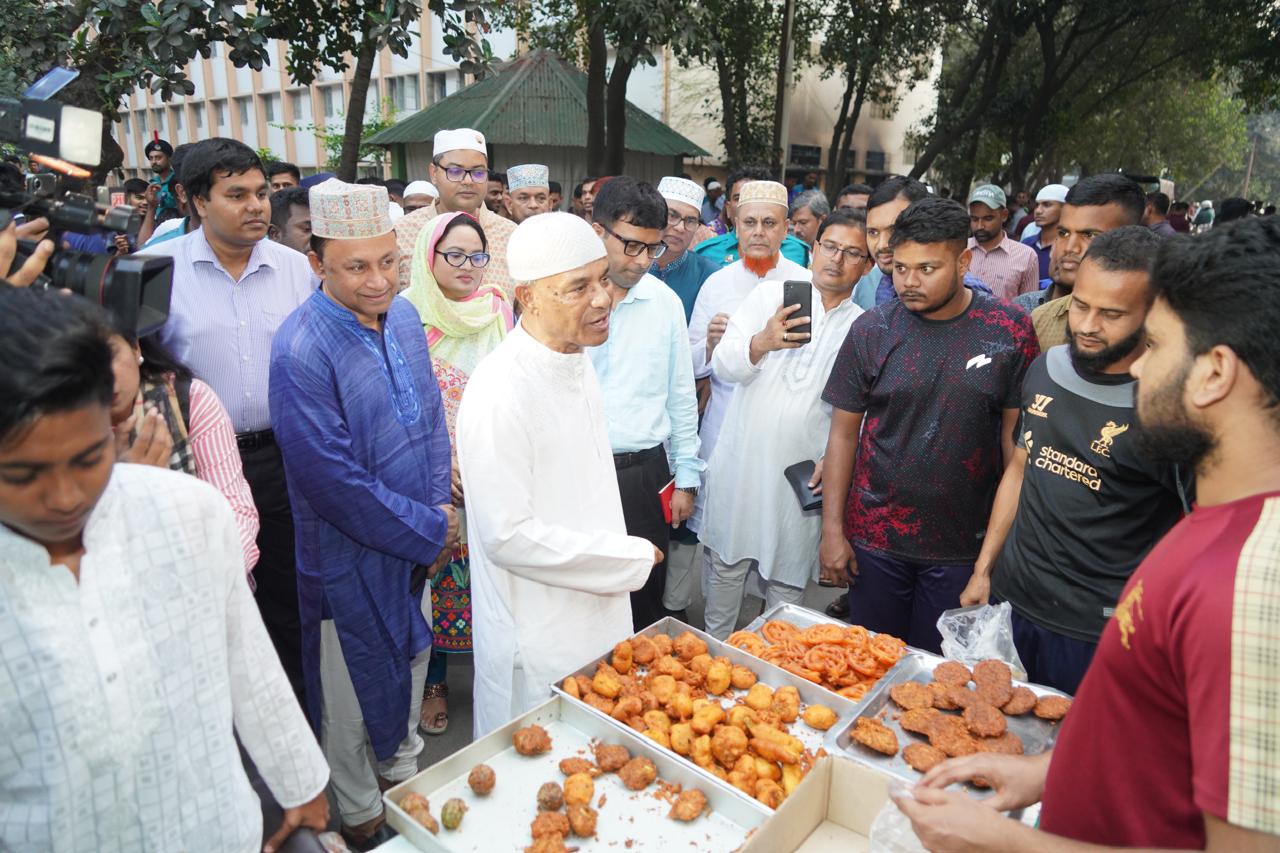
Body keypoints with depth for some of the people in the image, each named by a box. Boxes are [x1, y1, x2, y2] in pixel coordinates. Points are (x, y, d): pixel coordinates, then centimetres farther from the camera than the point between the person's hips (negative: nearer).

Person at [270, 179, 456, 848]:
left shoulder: (402, 315, -3)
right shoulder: (302, 351, -25)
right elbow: (334, 481, -25)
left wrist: (437, 513, -2)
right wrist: (430, 531, -16)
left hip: (416, 542, 7)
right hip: (349, 557, -6)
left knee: (411, 663, 25)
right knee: (352, 690, 15)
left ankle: (403, 770, 52)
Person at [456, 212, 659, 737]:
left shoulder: (576, 359, 1)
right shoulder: (499, 394, -28)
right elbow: (508, 536, -28)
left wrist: (620, 559, 11)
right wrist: (632, 558, -20)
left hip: (596, 612, 8)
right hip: (539, 640, -8)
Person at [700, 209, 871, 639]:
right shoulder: (768, 295, 3)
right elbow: (723, 365, -6)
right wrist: (762, 343, -26)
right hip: (741, 462, 0)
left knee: (788, 579, 11)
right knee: (727, 563, 11)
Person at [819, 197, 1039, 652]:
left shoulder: (1010, 330, -6)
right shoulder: (872, 329, -5)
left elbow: (1014, 432, -1)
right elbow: (844, 431, -2)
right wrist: (832, 529, -4)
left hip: (963, 543, 0)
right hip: (875, 535, 1)